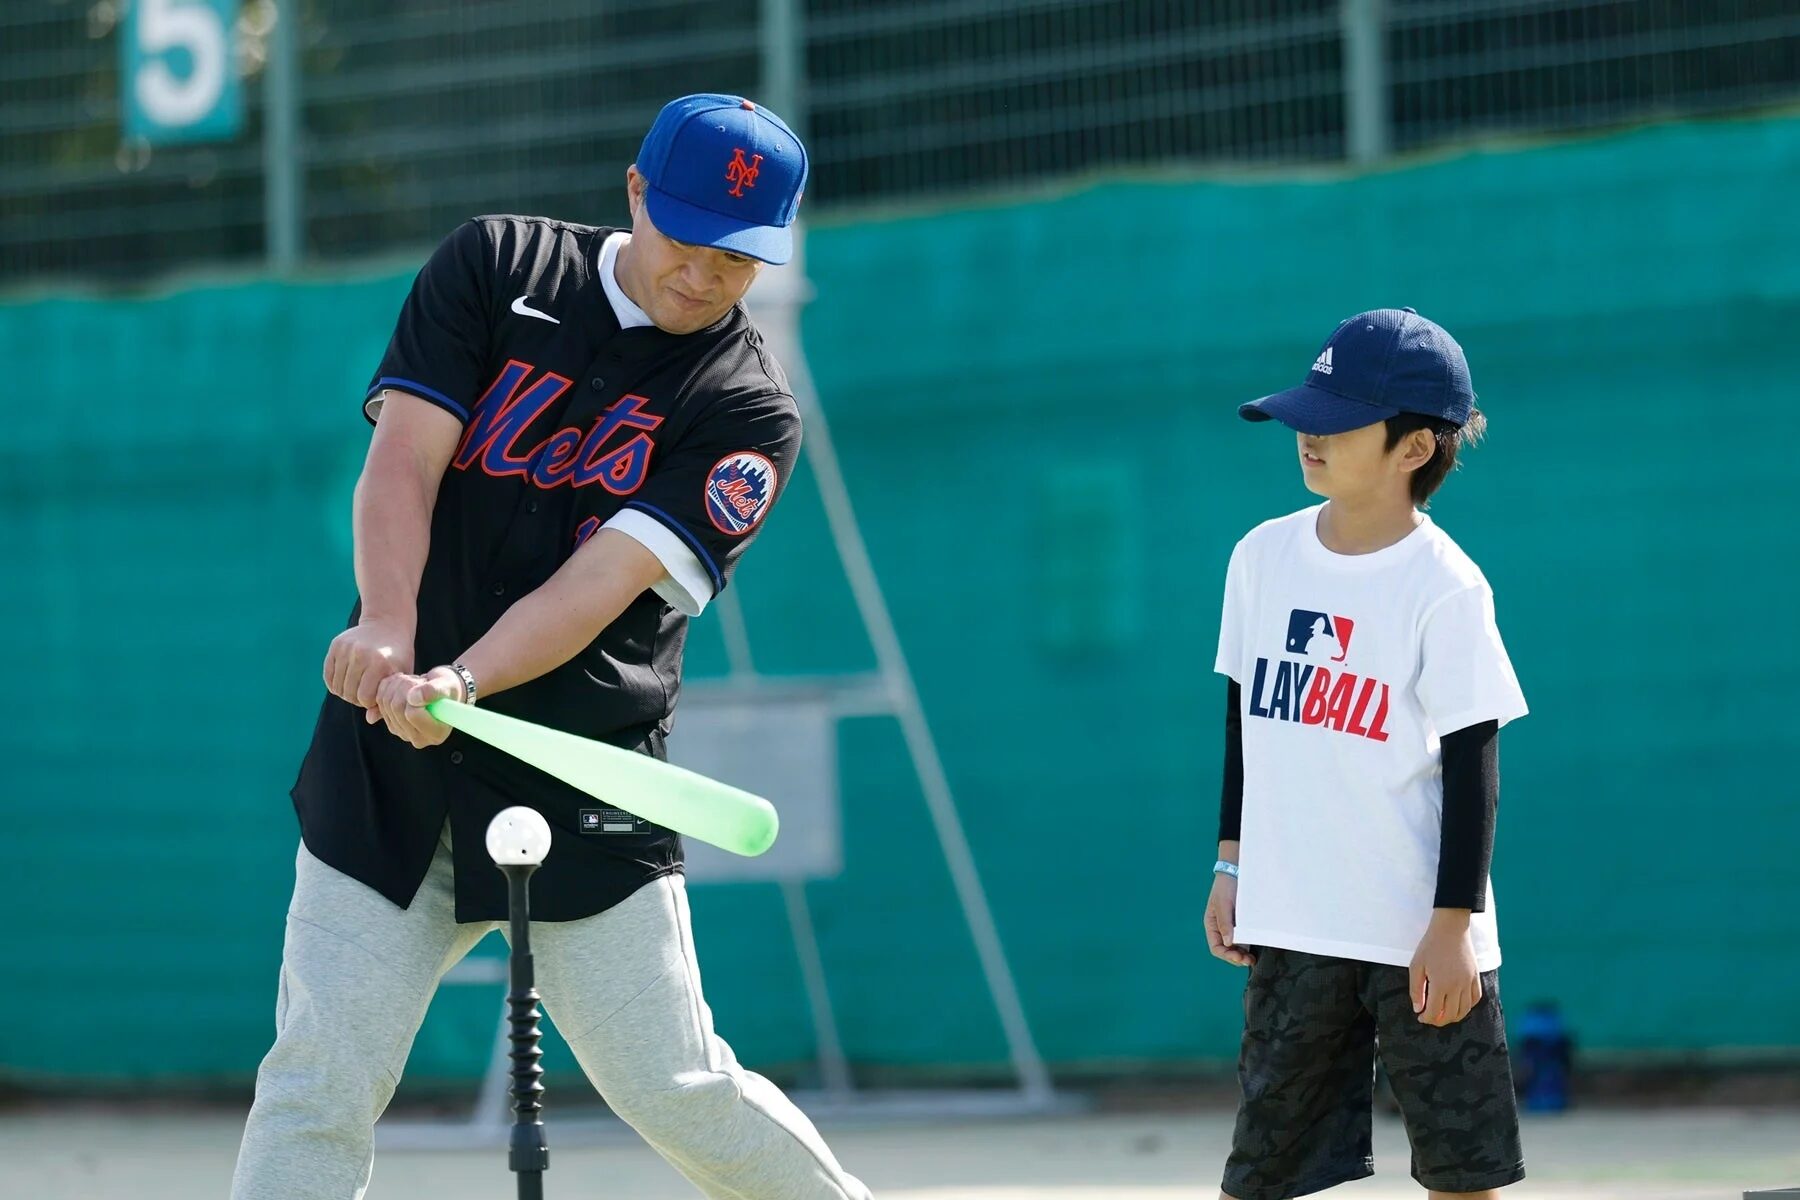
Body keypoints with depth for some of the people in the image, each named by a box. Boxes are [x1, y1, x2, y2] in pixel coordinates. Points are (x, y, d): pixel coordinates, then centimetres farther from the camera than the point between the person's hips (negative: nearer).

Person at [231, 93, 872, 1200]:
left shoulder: (751, 410, -3)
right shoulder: (497, 265, 4)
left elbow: (607, 580, -16)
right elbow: (403, 453, -6)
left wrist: (463, 680, -33)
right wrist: (390, 630, -25)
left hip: (580, 773, -2)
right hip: (386, 751, 2)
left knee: (671, 1087, -5)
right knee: (317, 1086, -6)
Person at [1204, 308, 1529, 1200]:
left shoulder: (1445, 587, -11)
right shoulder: (1264, 556, 4)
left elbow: (1473, 767, -10)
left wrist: (1453, 925, -13)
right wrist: (1232, 864, 14)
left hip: (1421, 934, -4)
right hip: (1290, 924, 4)